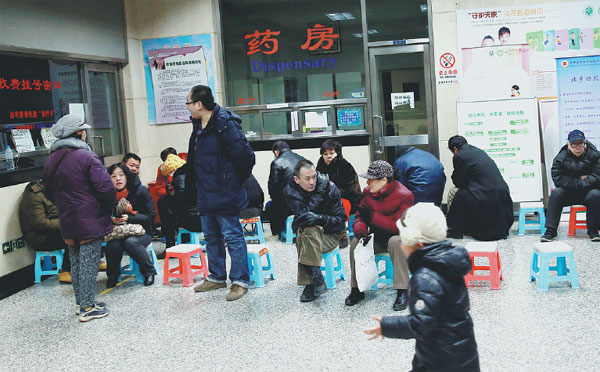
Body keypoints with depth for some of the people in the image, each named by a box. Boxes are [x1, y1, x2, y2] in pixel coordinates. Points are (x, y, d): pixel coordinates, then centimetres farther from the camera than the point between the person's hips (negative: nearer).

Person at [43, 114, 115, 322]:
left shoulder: (51, 160, 8)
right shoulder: (86, 157, -15)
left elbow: (49, 192, 17)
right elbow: (105, 187, -19)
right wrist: (110, 207, -3)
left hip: (67, 221, 7)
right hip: (90, 221, -7)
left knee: (75, 262, 17)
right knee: (89, 262, -1)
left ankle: (81, 302, 26)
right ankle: (87, 308, 3)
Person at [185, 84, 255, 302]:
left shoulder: (225, 126, -19)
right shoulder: (199, 127, 11)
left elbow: (246, 156, -20)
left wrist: (237, 181, -7)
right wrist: (193, 183, 19)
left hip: (224, 195, -10)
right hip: (206, 196, 10)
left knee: (233, 237, -2)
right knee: (211, 237, 18)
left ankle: (240, 281, 7)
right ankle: (217, 277, 31)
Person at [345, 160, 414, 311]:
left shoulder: (404, 195, -20)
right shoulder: (368, 192, -1)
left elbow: (398, 226, -27)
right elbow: (360, 217, 2)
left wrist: (372, 215, -27)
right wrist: (361, 230, -23)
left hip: (396, 235, -5)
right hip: (377, 238, 5)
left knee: (396, 241, -37)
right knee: (355, 243, -20)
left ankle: (402, 292, -31)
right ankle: (357, 290, -6)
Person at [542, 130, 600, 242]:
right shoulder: (561, 158, -3)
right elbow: (558, 178, -13)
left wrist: (583, 184, -23)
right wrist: (579, 181, -18)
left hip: (588, 191, -1)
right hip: (568, 193, 1)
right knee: (555, 194, -26)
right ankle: (550, 230, -25)